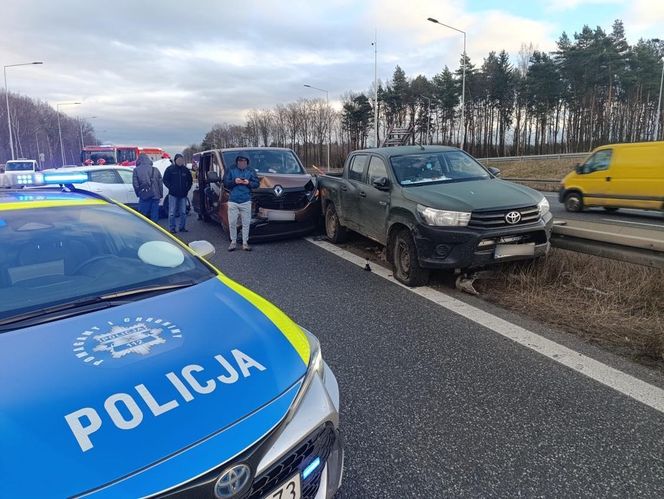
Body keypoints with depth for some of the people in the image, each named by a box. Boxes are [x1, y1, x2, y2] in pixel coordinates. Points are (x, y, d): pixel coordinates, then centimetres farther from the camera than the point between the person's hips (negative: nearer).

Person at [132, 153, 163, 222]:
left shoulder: (136, 170, 0)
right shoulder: (155, 170, 9)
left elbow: (135, 184, -3)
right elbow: (160, 183, 8)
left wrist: (138, 193, 10)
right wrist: (160, 195, 12)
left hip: (144, 196, -3)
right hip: (155, 196, 3)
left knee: (143, 216, 4)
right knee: (155, 215, 7)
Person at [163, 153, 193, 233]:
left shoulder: (186, 170, 8)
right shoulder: (170, 169, -1)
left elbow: (190, 180, 18)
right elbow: (165, 180, 1)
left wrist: (187, 189, 6)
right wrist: (171, 188, -9)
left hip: (183, 195, 3)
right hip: (173, 194, -3)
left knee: (183, 212, 7)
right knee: (172, 212, -3)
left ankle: (182, 227, 17)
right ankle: (172, 228, 3)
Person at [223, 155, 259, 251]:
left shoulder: (251, 171, 8)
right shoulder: (231, 170, 5)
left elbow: (256, 183, 6)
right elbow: (225, 183, 2)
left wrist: (249, 183, -13)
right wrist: (234, 181, -15)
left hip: (246, 201, 1)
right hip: (233, 201, 0)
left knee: (246, 223, 1)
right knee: (232, 223, 1)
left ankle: (245, 243, 10)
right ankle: (233, 242, 13)